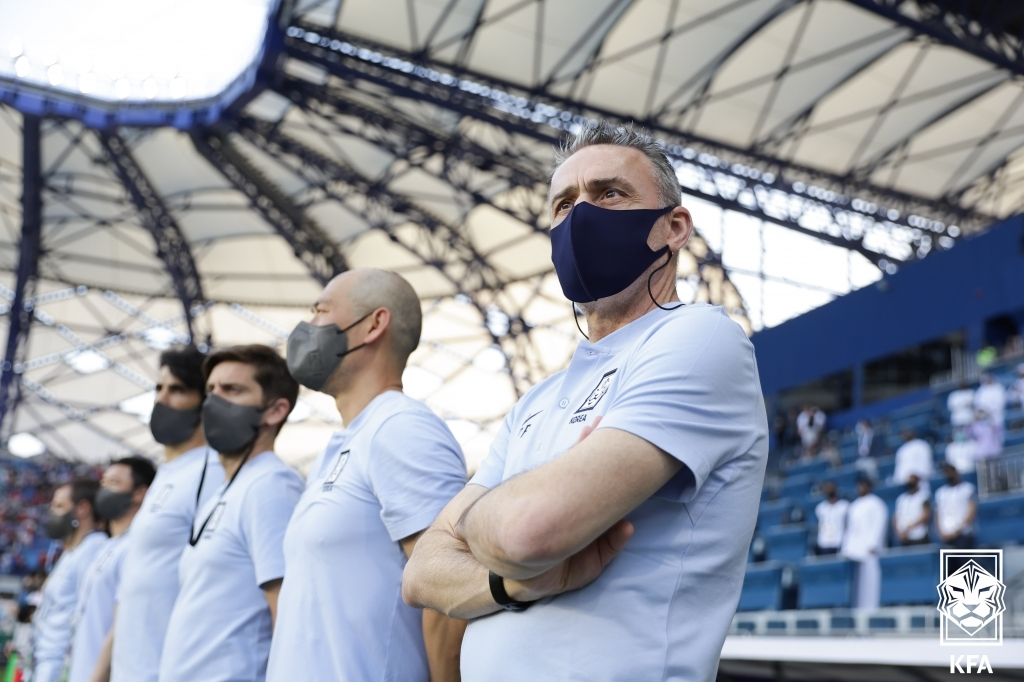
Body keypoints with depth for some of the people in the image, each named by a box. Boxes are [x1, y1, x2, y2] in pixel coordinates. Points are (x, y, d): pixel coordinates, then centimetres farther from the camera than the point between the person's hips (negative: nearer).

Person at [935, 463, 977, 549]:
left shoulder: (967, 488, 3)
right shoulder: (940, 492, 15)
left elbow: (972, 511, -3)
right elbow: (938, 515, 15)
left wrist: (957, 530, -9)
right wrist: (941, 532, -2)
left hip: (964, 535, -4)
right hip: (947, 536, 4)